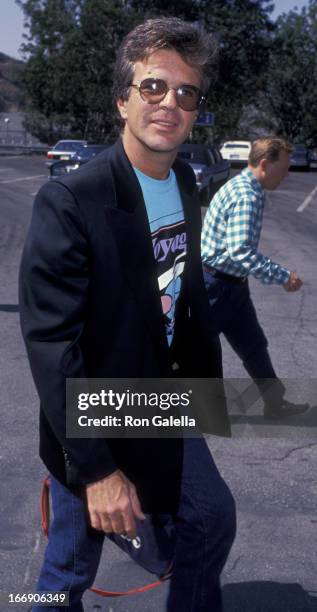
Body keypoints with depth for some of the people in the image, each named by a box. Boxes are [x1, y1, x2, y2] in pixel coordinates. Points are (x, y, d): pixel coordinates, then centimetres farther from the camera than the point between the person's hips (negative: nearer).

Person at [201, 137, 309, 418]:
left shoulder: (243, 186, 11)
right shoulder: (247, 196, -22)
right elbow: (241, 251, -31)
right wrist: (283, 277, -26)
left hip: (231, 284, 10)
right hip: (215, 285, -10)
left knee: (253, 345, 16)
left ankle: (275, 402, 27)